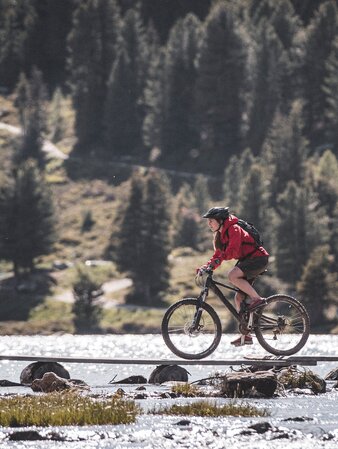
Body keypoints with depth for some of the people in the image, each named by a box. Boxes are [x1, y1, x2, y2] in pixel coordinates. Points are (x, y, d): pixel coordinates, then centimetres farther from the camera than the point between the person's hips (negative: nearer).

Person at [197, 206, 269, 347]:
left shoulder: (234, 229, -16)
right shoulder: (220, 235, 13)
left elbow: (233, 249, -29)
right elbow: (218, 255, 14)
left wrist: (218, 260, -38)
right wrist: (206, 267, -1)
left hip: (258, 258, -10)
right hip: (246, 261, 10)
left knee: (232, 275, -31)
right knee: (239, 298, 2)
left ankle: (257, 298, -20)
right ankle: (245, 335, 5)